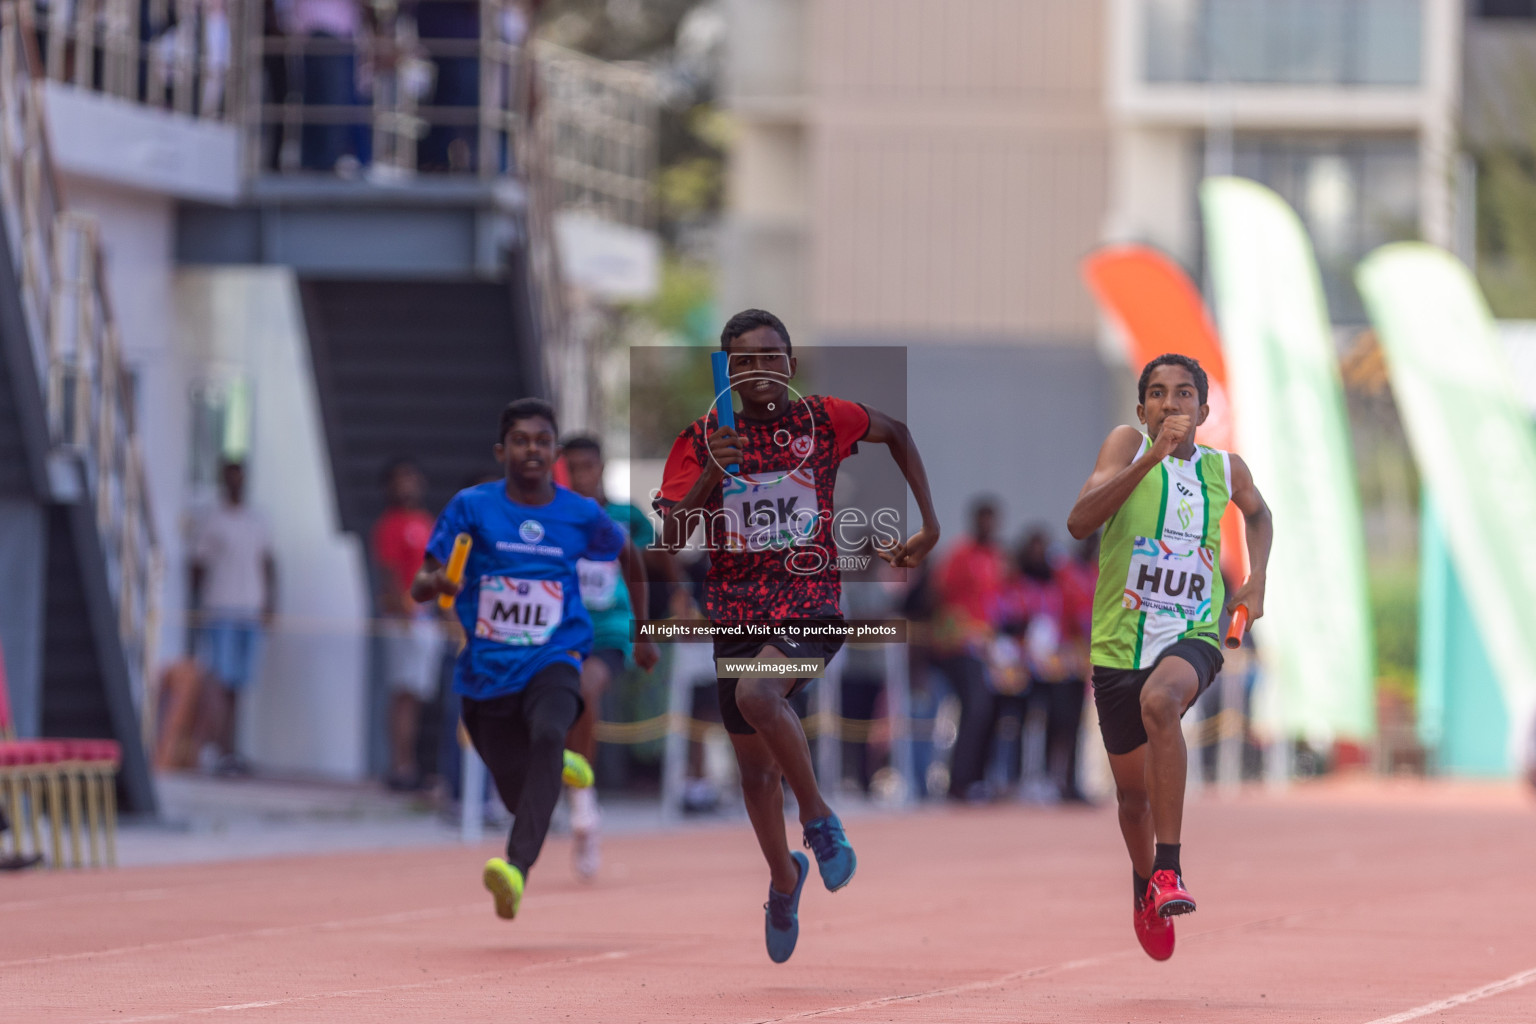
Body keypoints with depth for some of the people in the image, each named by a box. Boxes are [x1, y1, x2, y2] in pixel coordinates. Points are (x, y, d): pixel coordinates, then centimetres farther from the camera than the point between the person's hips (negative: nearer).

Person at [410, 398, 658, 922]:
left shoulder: (581, 515, -2)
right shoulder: (471, 506, -6)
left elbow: (628, 555, 20)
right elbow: (419, 585, -8)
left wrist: (643, 633, 23)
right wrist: (435, 582, -32)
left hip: (553, 659, -1)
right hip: (486, 671, 1)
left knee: (547, 736, -34)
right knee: (520, 796, 10)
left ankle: (517, 869, -49)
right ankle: (561, 768, 50)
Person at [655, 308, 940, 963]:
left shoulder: (824, 420, -3)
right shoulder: (702, 439, -2)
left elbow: (897, 433, 17)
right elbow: (672, 538, -9)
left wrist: (929, 528, 14)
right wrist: (710, 477, -25)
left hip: (812, 607, -3)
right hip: (736, 613, 3)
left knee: (758, 694, -34)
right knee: (756, 767, 13)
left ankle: (818, 818, -12)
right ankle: (783, 879, 40)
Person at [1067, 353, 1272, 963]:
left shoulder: (1226, 470, 5)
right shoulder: (1127, 446, -4)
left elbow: (1257, 512, 30)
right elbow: (1080, 522, -21)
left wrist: (1256, 582, 14)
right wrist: (1153, 456, -28)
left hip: (1192, 633, -1)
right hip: (1120, 642, 1)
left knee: (1159, 700, -36)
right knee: (1132, 792, 12)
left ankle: (1169, 868, -34)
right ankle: (1145, 888, 45)